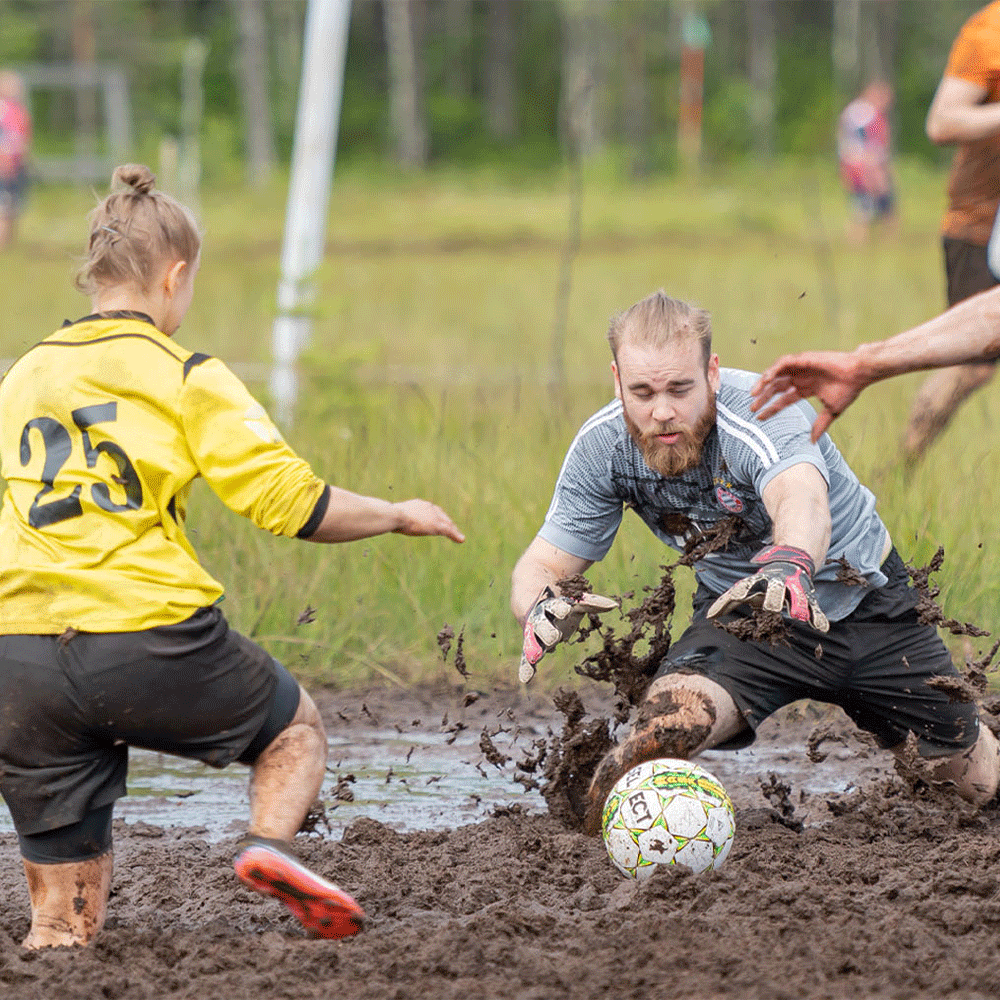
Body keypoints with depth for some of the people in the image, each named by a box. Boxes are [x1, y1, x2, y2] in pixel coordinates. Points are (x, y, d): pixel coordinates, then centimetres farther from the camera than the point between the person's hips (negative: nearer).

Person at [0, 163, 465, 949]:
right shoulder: (185, 378, 2)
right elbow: (291, 503, -3)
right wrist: (400, 516, 13)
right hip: (148, 634, -4)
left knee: (65, 924, 13)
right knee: (295, 728, 25)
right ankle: (271, 844, -3)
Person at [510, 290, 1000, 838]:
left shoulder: (762, 413, -34)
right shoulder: (602, 447, -19)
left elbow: (801, 496, -56)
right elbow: (543, 564, -17)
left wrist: (789, 563, -80)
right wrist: (542, 604, -43)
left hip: (866, 602, -1)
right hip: (742, 612, 1)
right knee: (664, 726, -30)